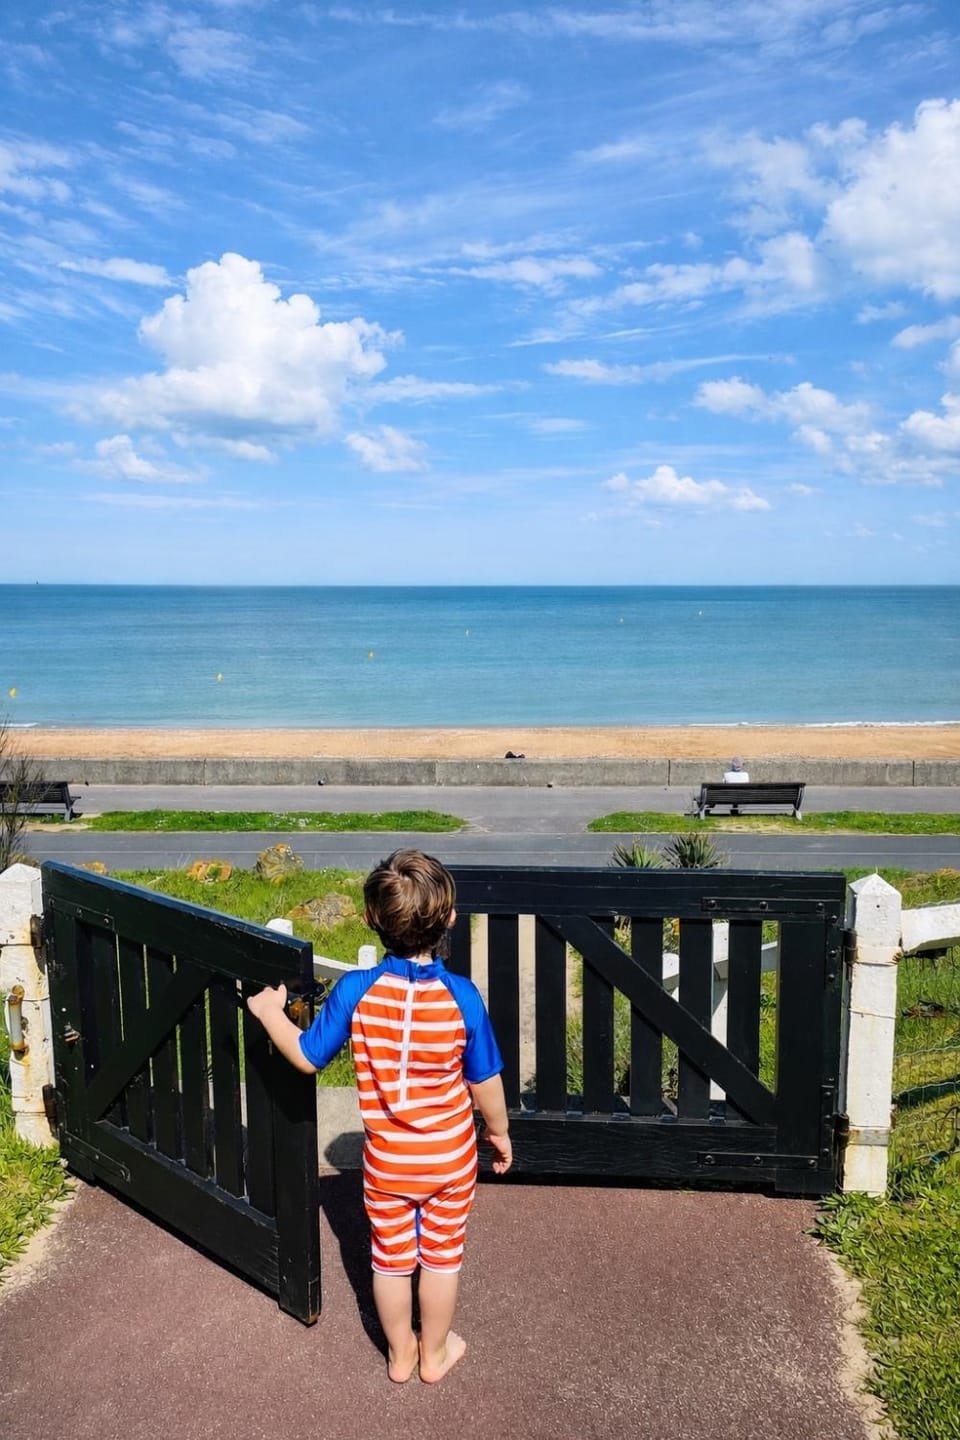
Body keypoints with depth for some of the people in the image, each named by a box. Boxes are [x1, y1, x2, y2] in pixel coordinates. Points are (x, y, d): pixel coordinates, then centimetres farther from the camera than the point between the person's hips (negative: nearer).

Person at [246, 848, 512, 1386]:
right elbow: (485, 1081, -11)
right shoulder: (462, 997, -22)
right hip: (451, 1158, 0)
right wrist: (499, 1131, 8)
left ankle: (400, 1355, 41)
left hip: (386, 1160, 1)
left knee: (392, 1259, 21)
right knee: (442, 1256, 21)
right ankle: (434, 1354, 40)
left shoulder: (355, 991, -22)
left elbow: (306, 1056, -9)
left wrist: (270, 1012, 7)